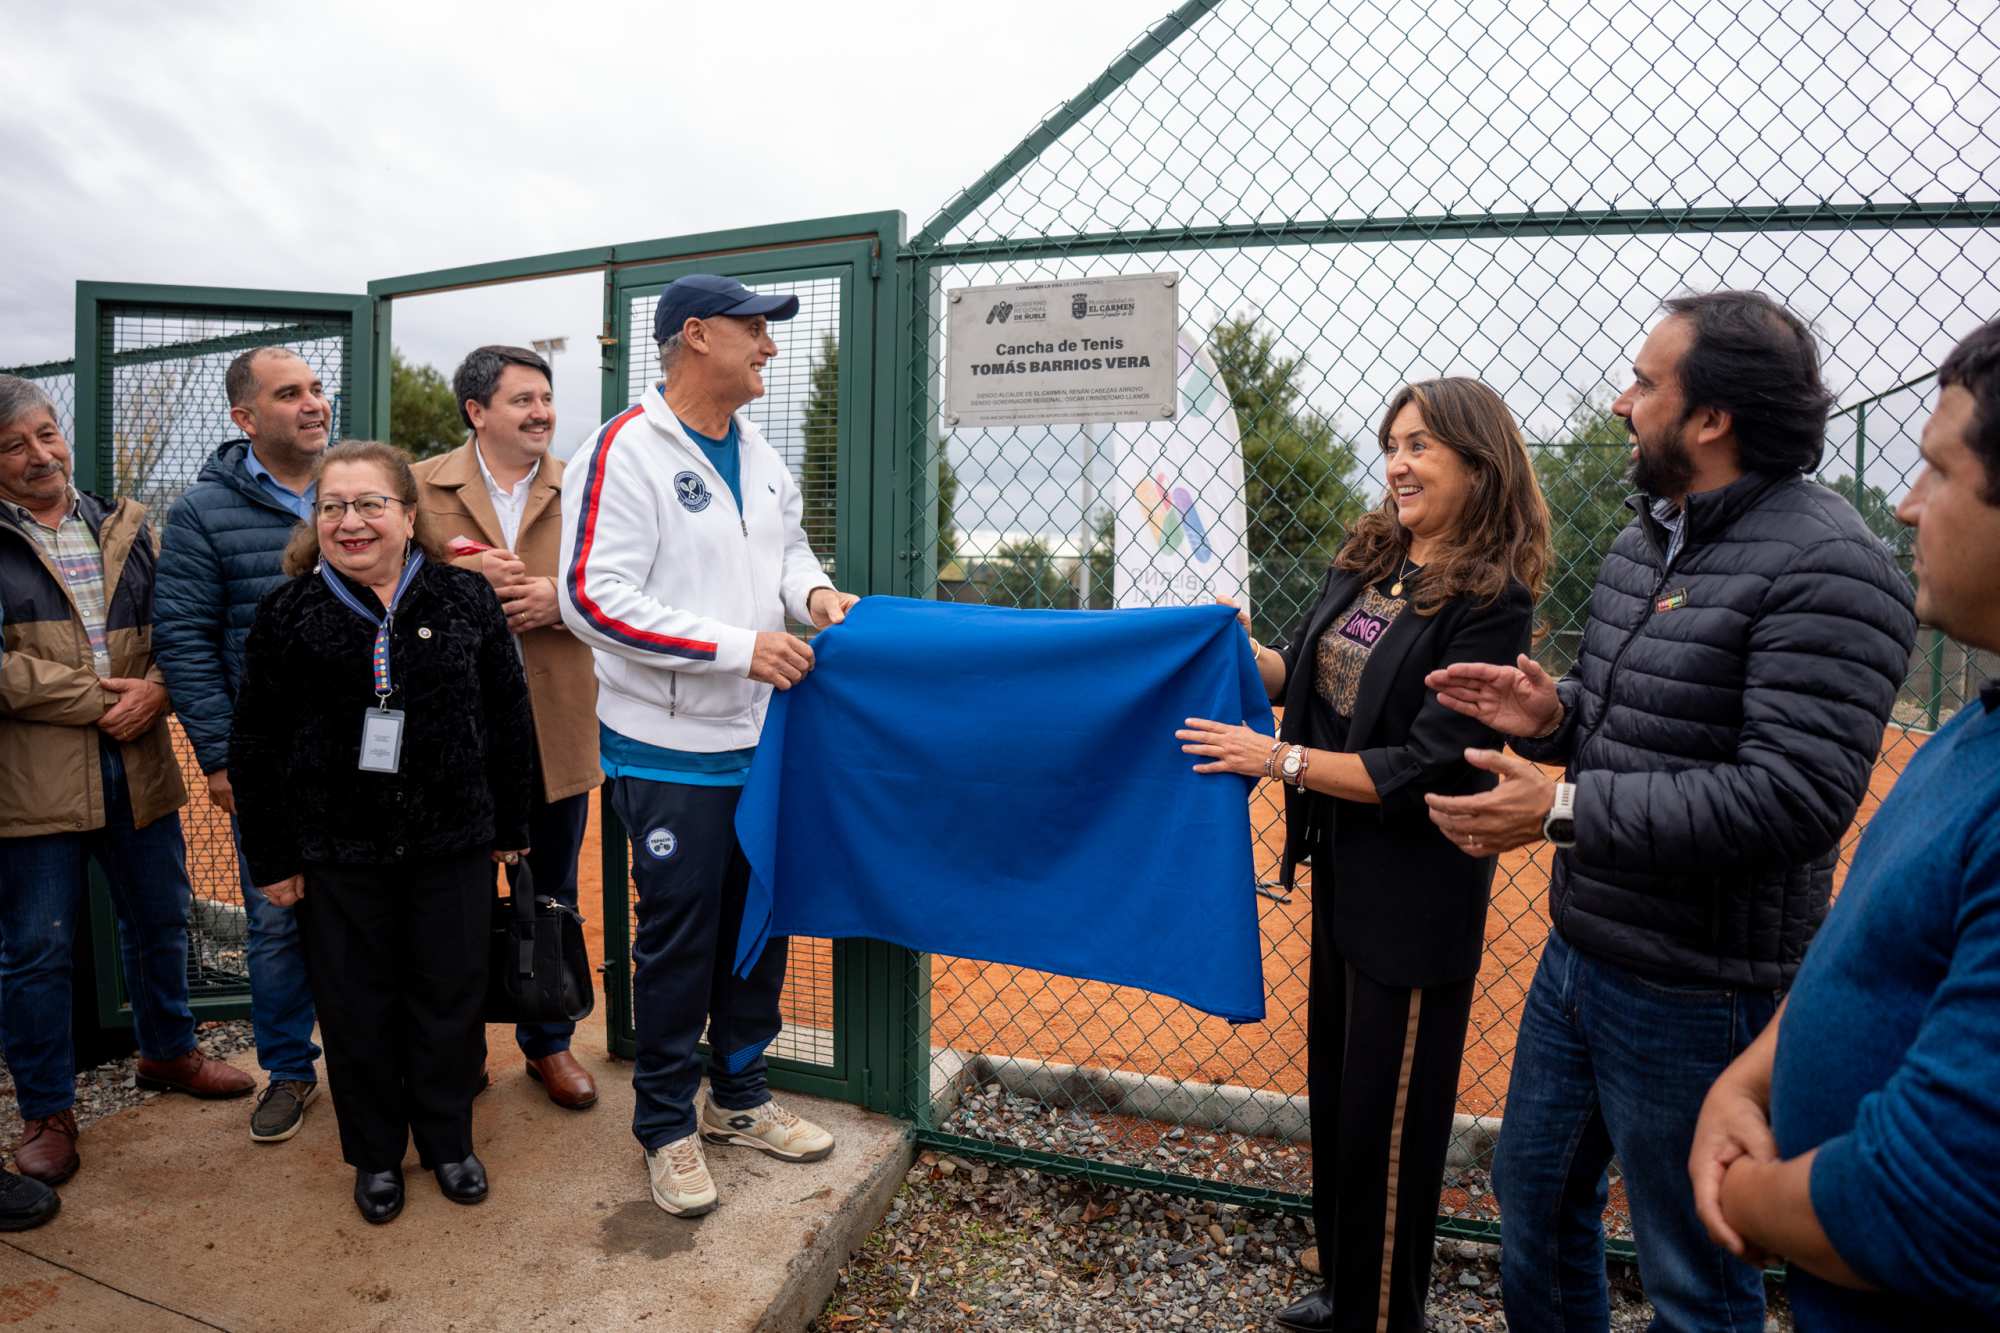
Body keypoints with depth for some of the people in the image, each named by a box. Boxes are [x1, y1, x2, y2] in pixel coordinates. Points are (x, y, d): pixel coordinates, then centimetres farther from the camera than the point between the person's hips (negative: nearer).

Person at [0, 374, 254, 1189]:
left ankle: (167, 1051, 39)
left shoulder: (126, 527, 10)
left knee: (160, 922, 17)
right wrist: (96, 699, -15)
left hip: (138, 768, 4)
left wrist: (154, 691, -10)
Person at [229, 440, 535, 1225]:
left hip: (452, 842, 0)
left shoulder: (464, 599, -3)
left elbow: (509, 716, 3)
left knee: (451, 997, 11)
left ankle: (448, 1141, 30)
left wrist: (510, 827, 5)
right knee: (357, 1006, 11)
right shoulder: (291, 613, -3)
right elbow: (256, 743, 1)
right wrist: (270, 858, 1)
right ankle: (375, 1155, 31)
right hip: (338, 850, 0)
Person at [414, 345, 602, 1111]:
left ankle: (548, 1041, 31)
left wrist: (557, 597, -17)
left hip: (556, 724, 1)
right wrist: (464, 577, -18)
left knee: (551, 897, 14)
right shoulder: (422, 487, 2)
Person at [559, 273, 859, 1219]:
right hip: (670, 752, -7)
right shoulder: (626, 450, -14)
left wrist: (812, 590, -2)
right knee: (677, 940, 5)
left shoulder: (758, 454, 10)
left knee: (759, 924, 16)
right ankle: (666, 1125, 26)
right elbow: (593, 598, -20)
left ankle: (740, 1097, 36)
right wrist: (737, 648, -23)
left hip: (760, 740, 8)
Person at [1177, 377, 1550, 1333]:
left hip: (1416, 894, -8)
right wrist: (1241, 647, -7)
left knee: (1388, 1119, 8)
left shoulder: (1492, 602, -18)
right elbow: (1305, 676, 12)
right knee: (1334, 1087, 22)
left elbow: (1427, 770, -22)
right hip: (1342, 865, 8)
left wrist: (1280, 759, -21)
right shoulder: (1365, 562, 3)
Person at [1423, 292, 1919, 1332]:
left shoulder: (1823, 566, -20)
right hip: (1578, 952, 8)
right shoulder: (1642, 541, 8)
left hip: (1694, 993, -8)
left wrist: (1564, 810, -25)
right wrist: (1553, 713, -4)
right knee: (1533, 1189, 24)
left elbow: (1793, 796, -27)